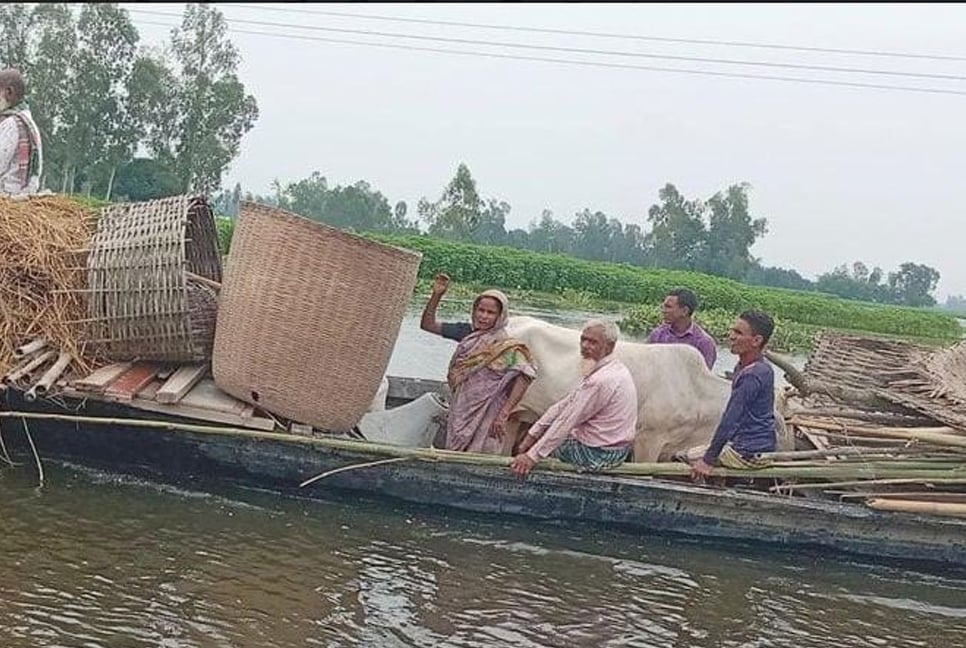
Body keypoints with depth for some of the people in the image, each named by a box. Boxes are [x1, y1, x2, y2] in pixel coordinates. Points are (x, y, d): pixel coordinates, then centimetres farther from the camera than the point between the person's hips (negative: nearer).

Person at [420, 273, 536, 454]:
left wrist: (503, 415, -28)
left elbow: (524, 378, -23)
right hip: (459, 414, 6)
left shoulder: (506, 346, -11)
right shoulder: (466, 332, 5)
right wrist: (437, 295, -6)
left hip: (485, 418, -5)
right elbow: (427, 324, 8)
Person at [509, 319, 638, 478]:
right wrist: (533, 433, 6)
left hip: (599, 455, -9)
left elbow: (567, 421, -24)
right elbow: (565, 404, 7)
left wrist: (533, 456, -20)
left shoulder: (602, 380, -26)